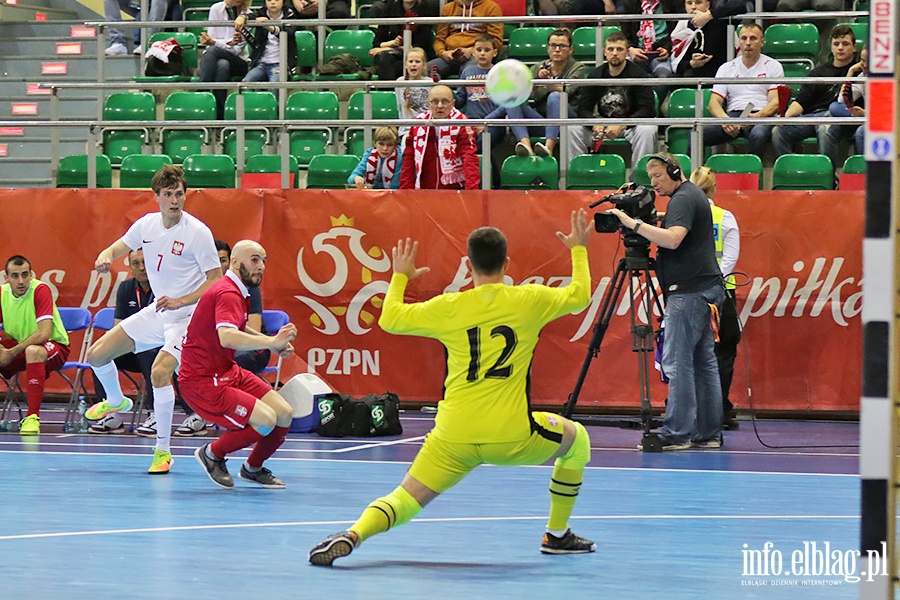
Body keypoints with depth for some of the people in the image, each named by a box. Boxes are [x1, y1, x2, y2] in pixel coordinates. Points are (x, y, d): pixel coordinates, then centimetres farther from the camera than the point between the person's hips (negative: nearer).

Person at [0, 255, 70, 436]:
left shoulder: (40, 290, -20)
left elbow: (44, 333, -28)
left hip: (54, 346, -7)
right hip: (19, 346, 7)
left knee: (33, 351, -40)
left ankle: (32, 417, -38)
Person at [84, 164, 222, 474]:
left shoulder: (197, 231, -18)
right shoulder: (146, 224, -1)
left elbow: (216, 280, -15)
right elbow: (116, 248, 11)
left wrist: (180, 301, -25)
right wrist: (105, 257, -14)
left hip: (188, 317, -7)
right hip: (157, 312, 7)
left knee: (159, 372, -28)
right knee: (96, 354, 10)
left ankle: (163, 450, -14)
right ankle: (116, 401, 42)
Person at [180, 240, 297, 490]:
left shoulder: (238, 293, 12)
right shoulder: (227, 293, -20)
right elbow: (227, 338, -37)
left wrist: (271, 342, 14)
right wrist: (271, 342, -36)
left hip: (228, 372, 10)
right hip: (203, 381, -10)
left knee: (284, 414, 2)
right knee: (265, 420, -22)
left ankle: (252, 468, 25)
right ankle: (212, 454, 1)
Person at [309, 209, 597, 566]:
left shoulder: (449, 308, 0)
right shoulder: (529, 300, 0)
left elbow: (389, 319, 11)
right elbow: (579, 296, 18)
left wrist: (400, 276, 29)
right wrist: (579, 249, 35)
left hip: (454, 438, 1)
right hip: (512, 436, -1)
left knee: (404, 500, 6)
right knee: (576, 438, 28)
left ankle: (352, 535, -26)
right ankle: (558, 535, 32)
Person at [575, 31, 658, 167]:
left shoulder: (637, 74, -11)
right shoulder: (595, 75, 1)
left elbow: (648, 110, -18)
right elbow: (584, 108, -1)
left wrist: (622, 125, -31)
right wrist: (594, 124, -25)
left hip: (631, 123, -3)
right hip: (603, 123, 3)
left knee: (647, 130, -36)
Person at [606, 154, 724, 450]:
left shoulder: (683, 199, -11)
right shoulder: (694, 195, 20)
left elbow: (673, 238, -27)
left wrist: (634, 224, -25)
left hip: (688, 292, -11)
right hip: (705, 289, 11)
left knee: (677, 363, -10)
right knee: (703, 361, 10)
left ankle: (676, 434, -12)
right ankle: (708, 433, 11)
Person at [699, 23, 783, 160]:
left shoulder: (773, 66, 13)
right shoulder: (726, 68, 20)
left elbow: (775, 102, 2)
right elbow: (714, 103, 11)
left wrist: (756, 116, -19)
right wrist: (724, 118, -13)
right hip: (732, 115, 2)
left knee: (758, 135, -41)